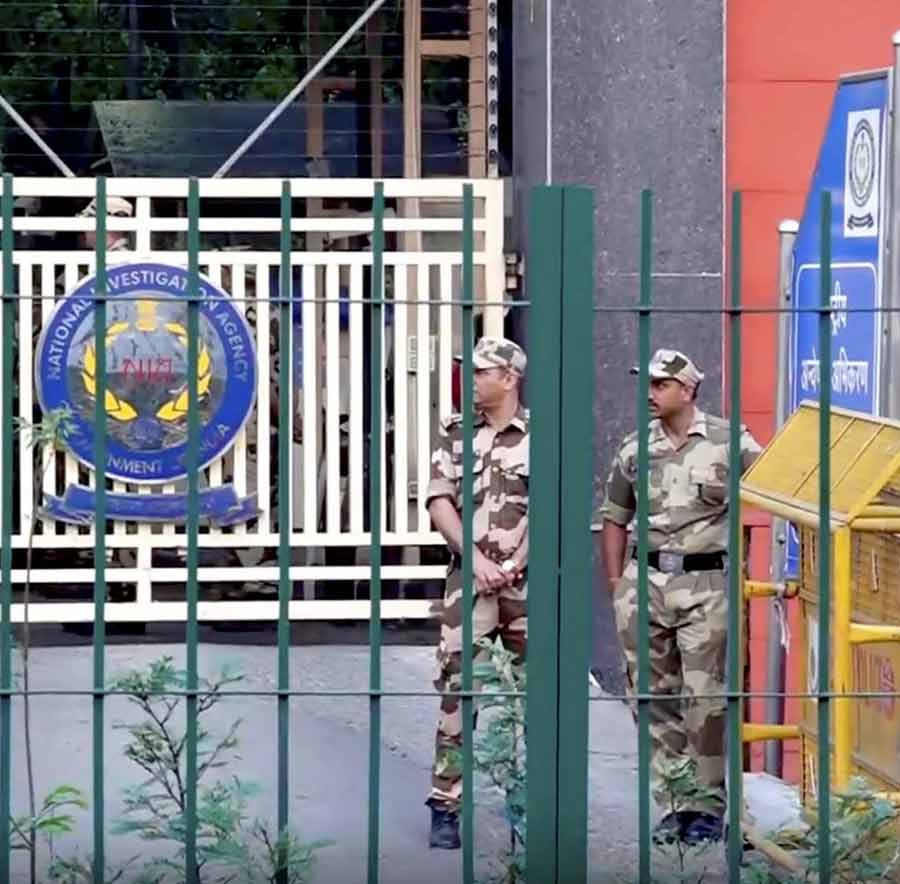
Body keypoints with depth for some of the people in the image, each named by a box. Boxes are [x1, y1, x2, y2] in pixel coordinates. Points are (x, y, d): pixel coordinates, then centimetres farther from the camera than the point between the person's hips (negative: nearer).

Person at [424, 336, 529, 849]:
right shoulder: (456, 433, 8)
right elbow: (439, 502, 3)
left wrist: (513, 565, -11)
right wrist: (476, 558, -9)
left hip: (528, 581, -1)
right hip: (470, 577, 1)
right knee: (456, 686, -5)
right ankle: (446, 808, -3)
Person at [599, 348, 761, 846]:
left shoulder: (729, 443, -2)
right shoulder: (635, 450, 9)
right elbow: (614, 518, 18)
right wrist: (616, 583, 11)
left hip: (707, 581, -4)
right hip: (646, 581, 4)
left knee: (706, 698, -5)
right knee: (654, 694, 7)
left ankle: (708, 805, 3)